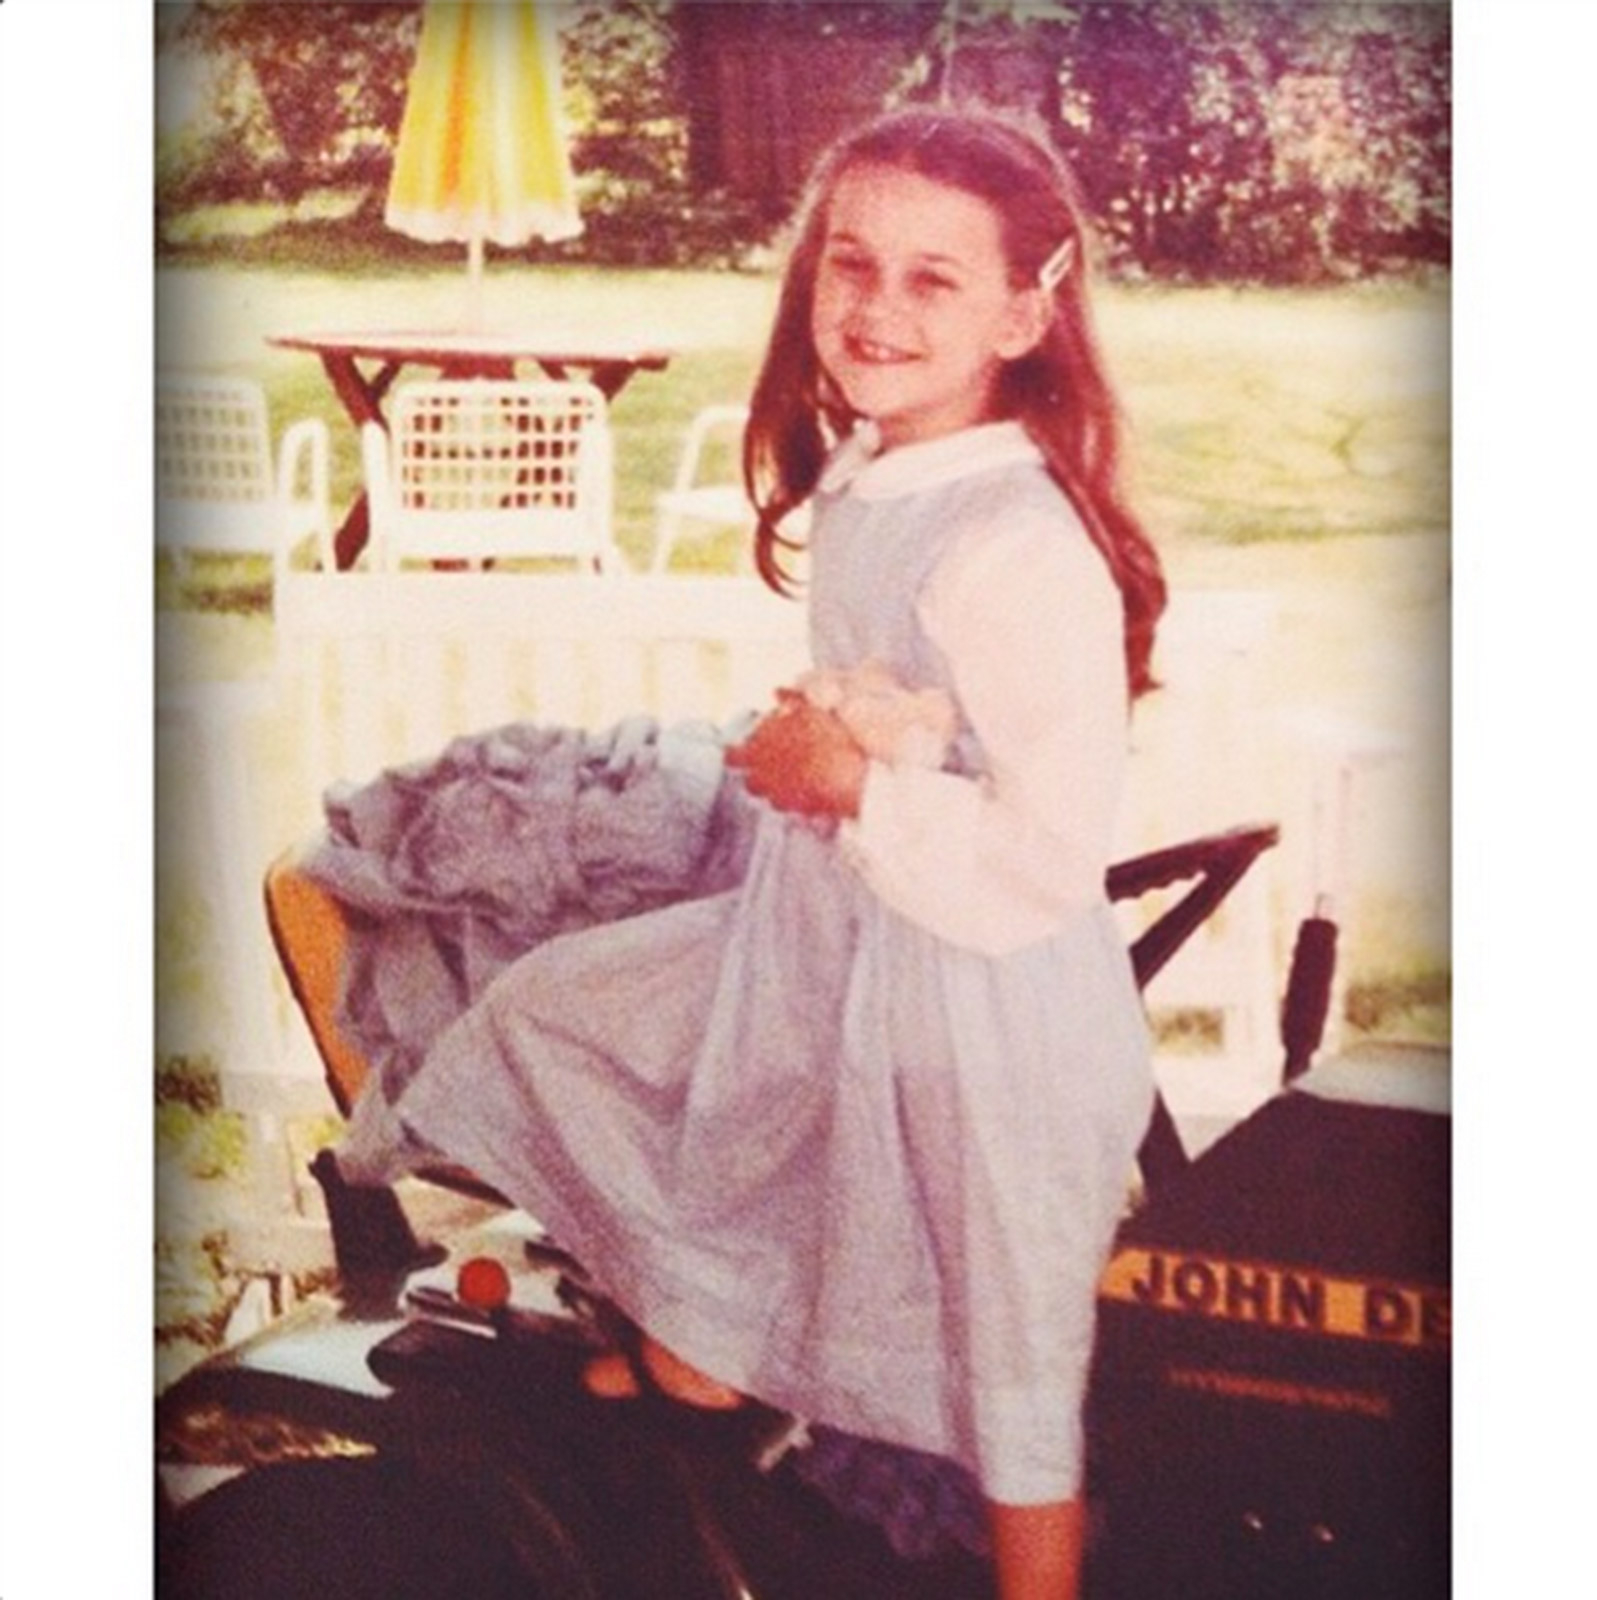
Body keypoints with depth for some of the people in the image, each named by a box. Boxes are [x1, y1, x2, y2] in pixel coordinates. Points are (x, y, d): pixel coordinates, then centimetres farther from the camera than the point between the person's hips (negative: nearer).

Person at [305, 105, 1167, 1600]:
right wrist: (805, 739, 0)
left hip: (981, 989, -9)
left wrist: (851, 782, -21)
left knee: (1011, 1364, 8)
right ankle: (706, 1330, 37)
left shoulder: (1024, 548, -27)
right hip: (825, 941, 9)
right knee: (547, 1012, 20)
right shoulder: (857, 478, 1)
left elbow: (1052, 862, -29)